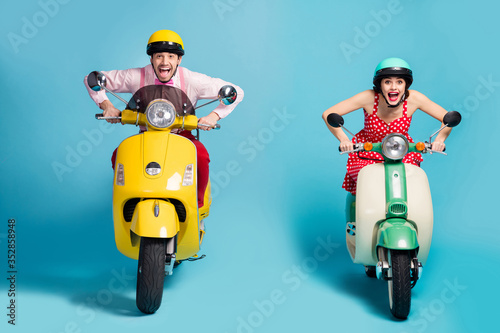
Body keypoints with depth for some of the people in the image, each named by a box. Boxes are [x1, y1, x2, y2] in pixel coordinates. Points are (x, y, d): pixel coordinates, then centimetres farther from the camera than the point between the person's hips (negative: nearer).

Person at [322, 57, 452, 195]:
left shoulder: (414, 98, -19)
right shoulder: (369, 97, -23)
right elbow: (328, 115, -24)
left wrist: (439, 139, -30)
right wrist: (343, 139, -38)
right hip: (367, 153, -1)